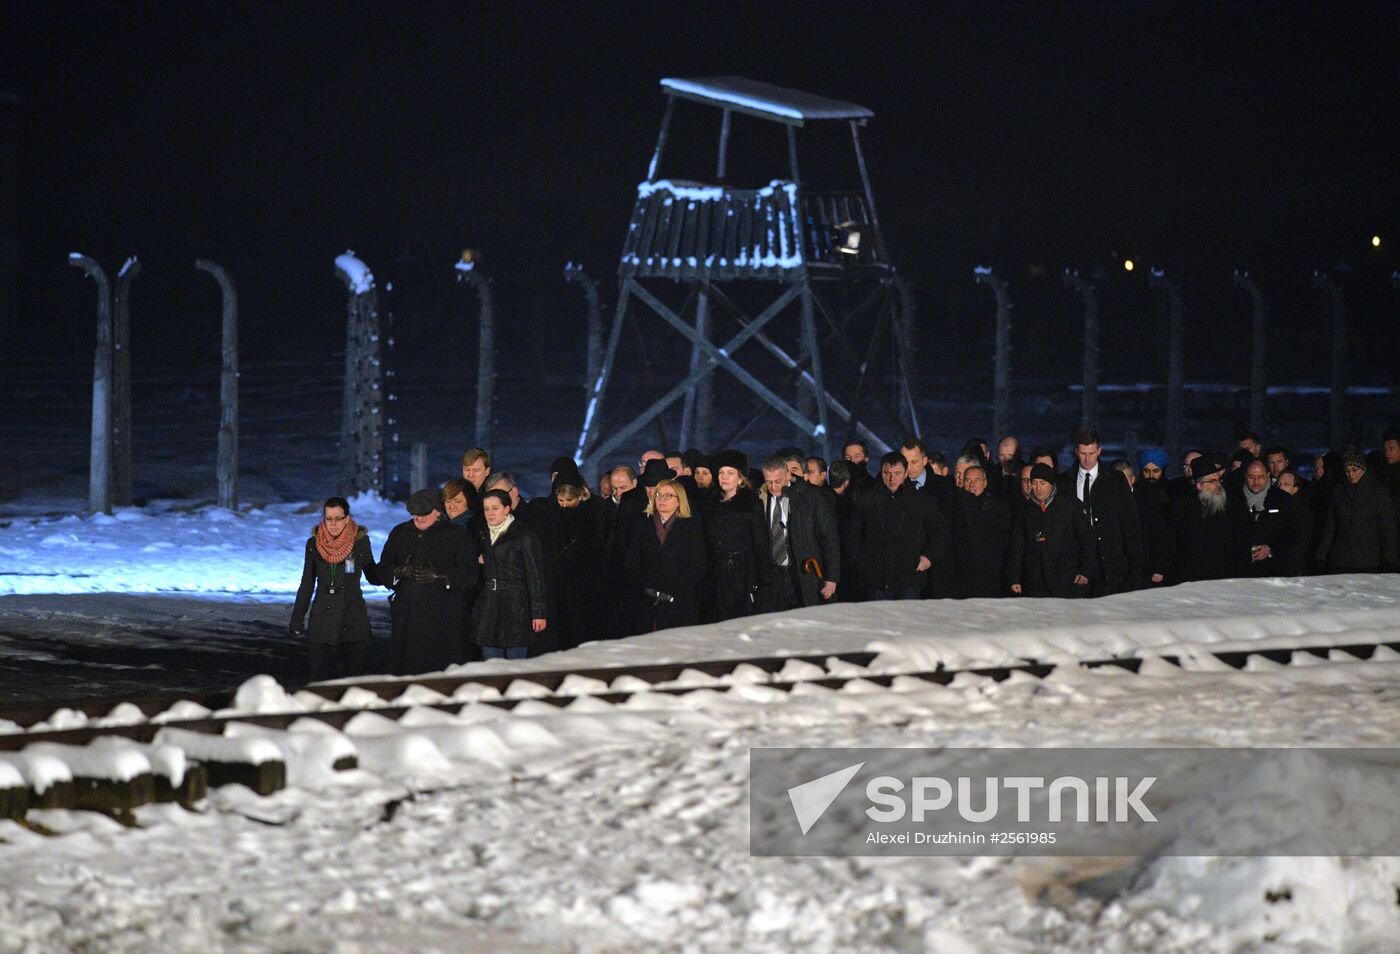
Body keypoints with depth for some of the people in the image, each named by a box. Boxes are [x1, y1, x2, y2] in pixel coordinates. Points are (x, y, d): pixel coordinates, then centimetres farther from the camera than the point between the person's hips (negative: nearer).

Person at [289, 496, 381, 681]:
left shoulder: (361, 541, 1)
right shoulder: (314, 544, 4)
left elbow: (374, 577, 9)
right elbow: (307, 585, 12)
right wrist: (297, 620, 11)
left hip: (353, 621, -1)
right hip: (322, 620, 1)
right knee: (319, 677, -4)